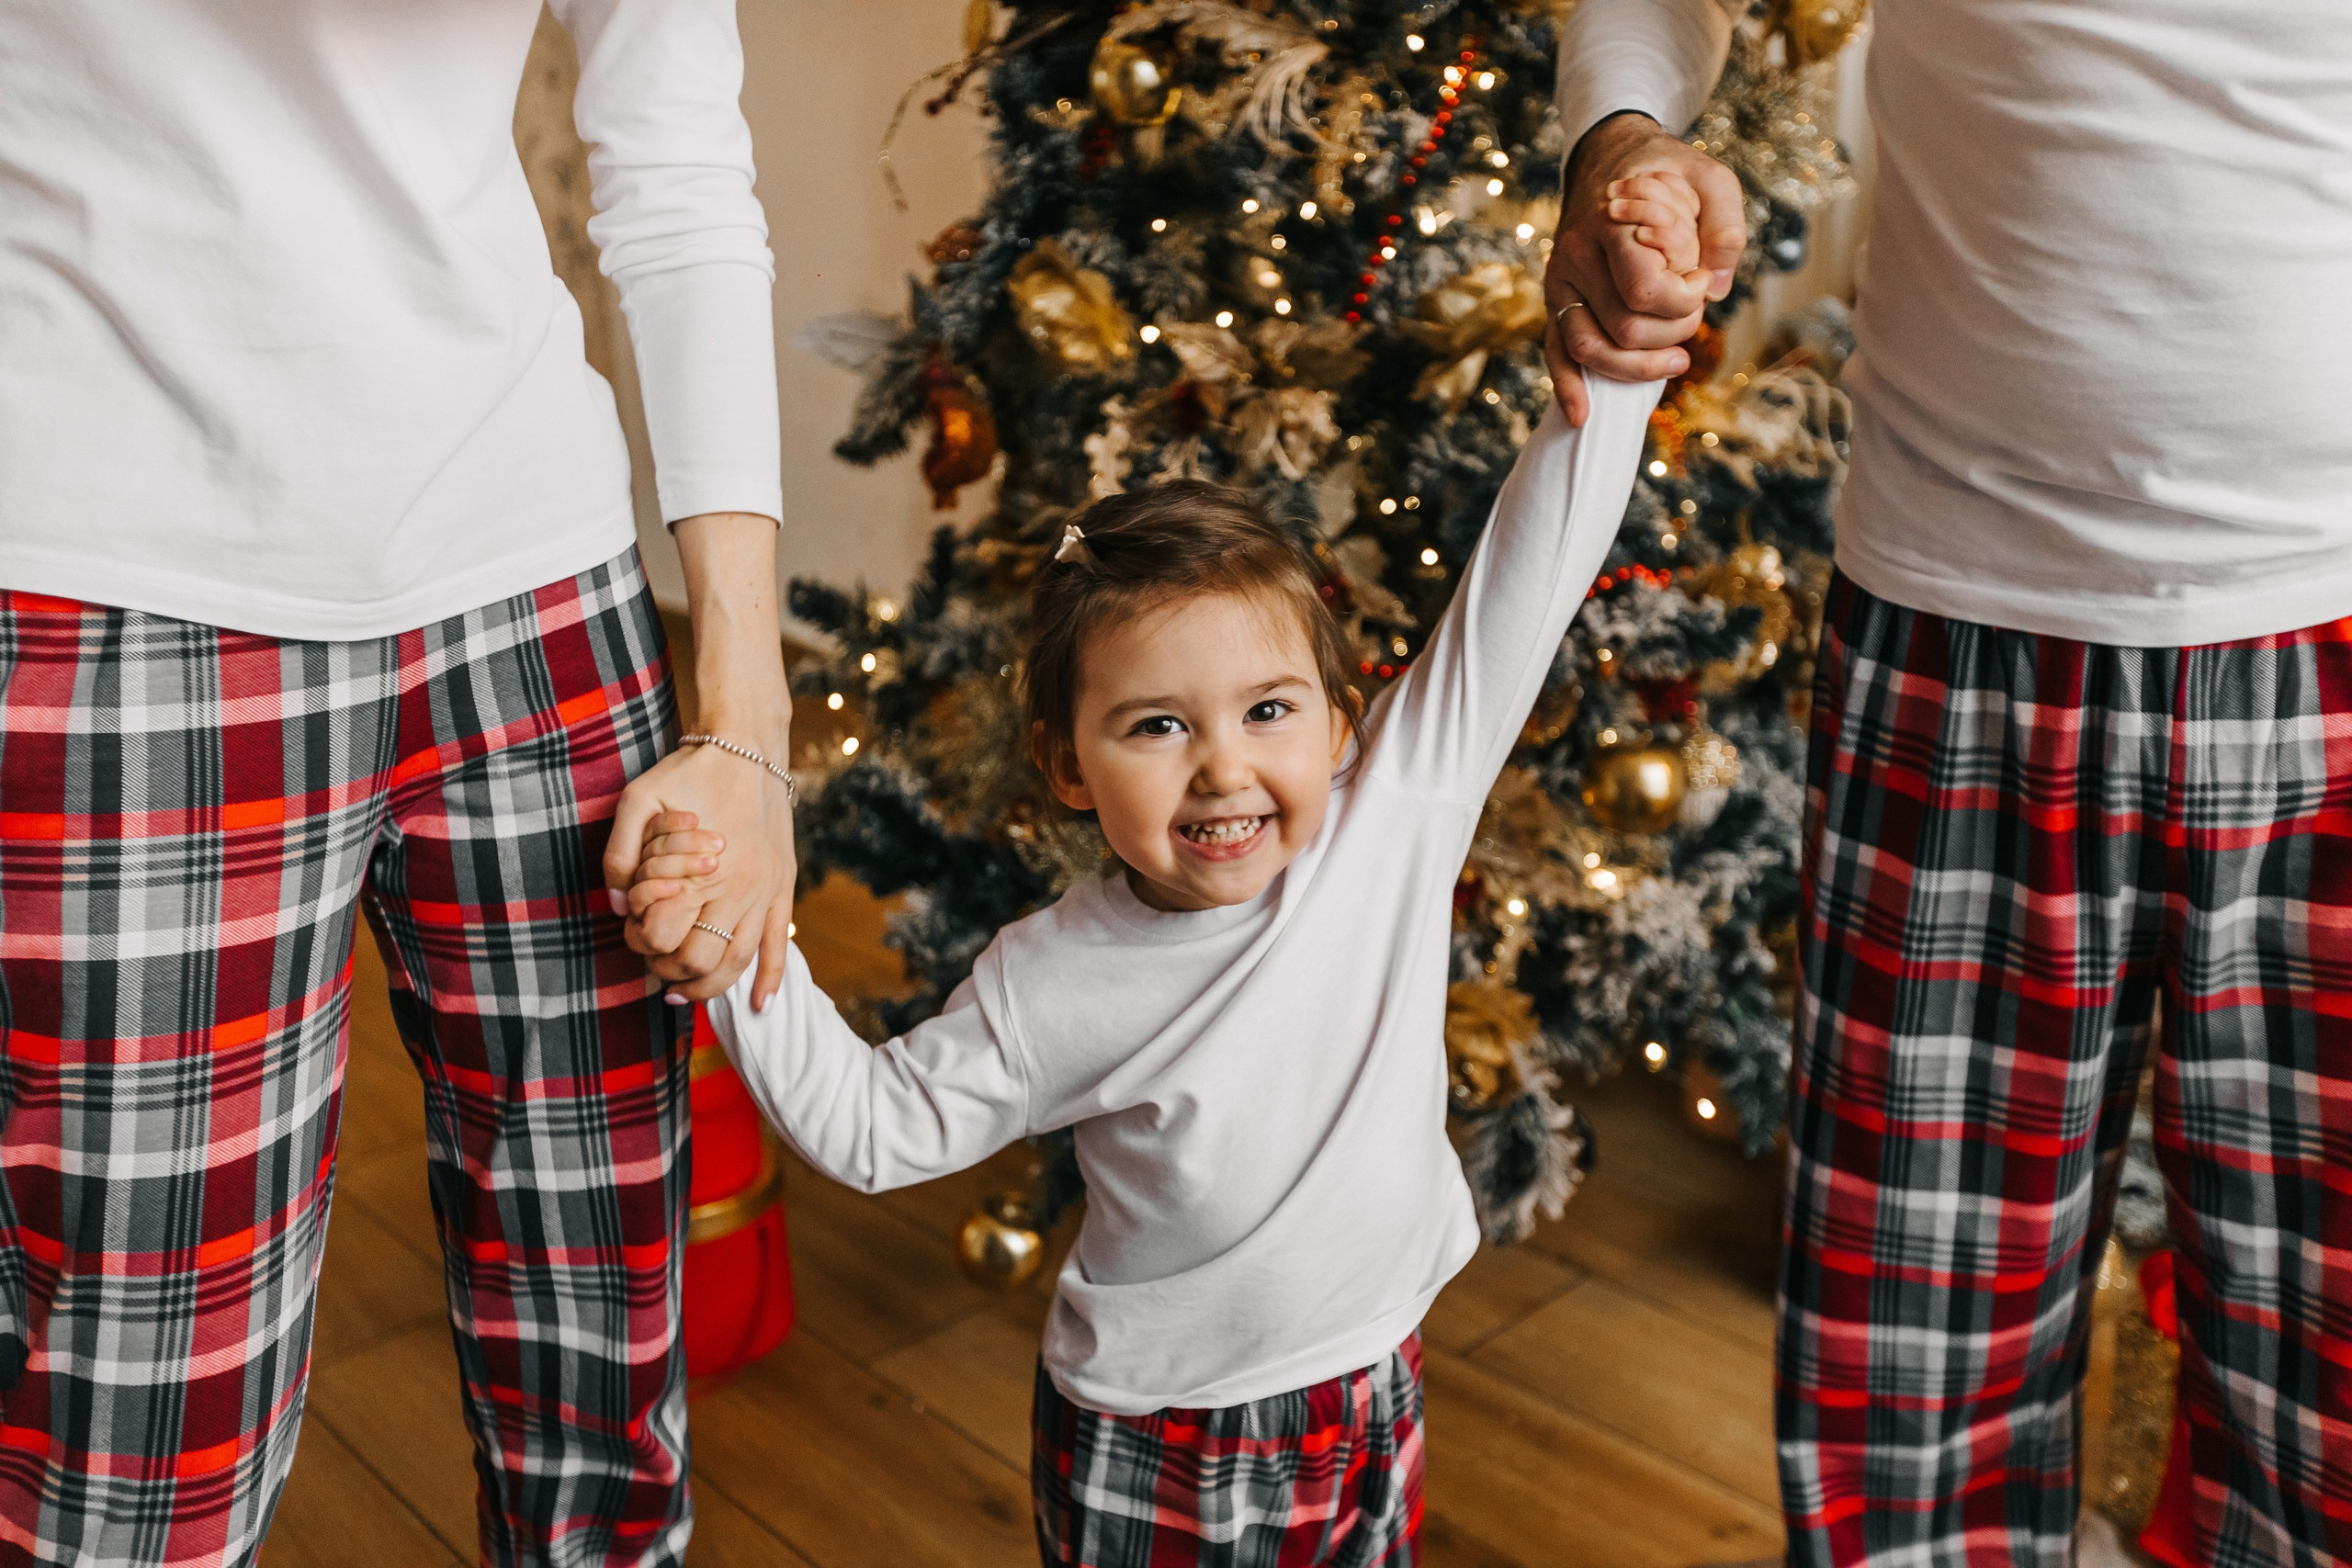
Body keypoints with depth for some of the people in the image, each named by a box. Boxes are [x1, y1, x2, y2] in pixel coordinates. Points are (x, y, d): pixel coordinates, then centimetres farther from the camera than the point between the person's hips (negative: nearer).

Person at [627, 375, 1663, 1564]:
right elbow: (872, 1125, -4)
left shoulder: (1398, 820, -16)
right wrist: (738, 959, -17)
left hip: (1366, 1416, 2)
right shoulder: (1049, 986, -18)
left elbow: (1523, 586, -14)